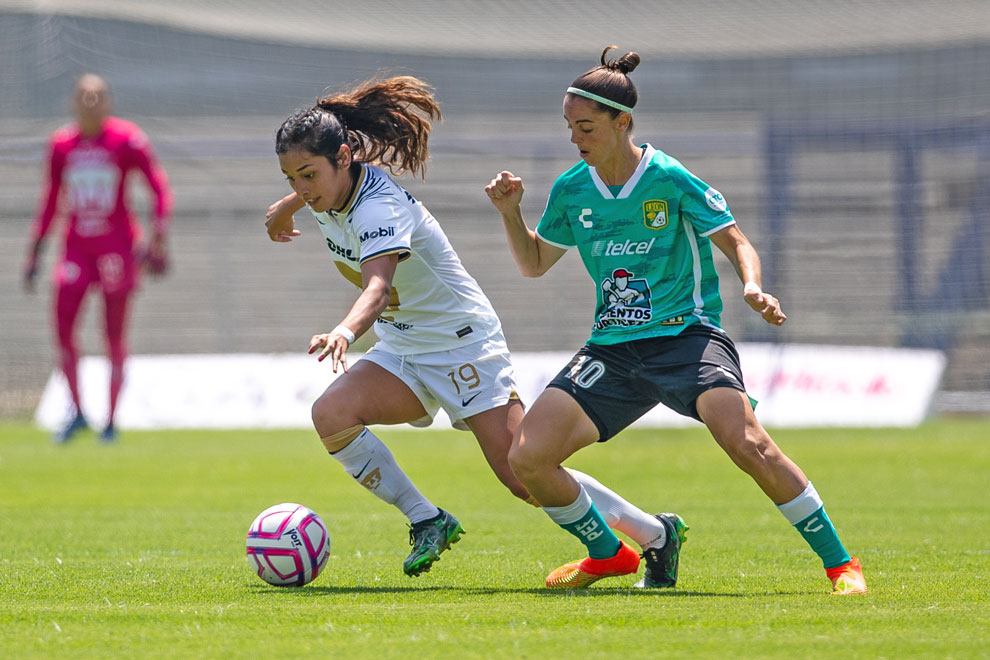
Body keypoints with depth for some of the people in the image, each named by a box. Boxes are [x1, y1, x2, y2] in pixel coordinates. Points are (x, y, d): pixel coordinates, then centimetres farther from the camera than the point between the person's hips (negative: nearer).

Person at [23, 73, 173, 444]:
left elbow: (160, 187, -4)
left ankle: (111, 421, 10)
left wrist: (159, 235, -16)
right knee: (62, 327, -8)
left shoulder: (128, 141, -5)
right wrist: (34, 251, 14)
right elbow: (50, 201, 16)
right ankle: (76, 412, 6)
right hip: (77, 246, 3)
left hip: (117, 244, -3)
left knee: (115, 336, 1)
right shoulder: (60, 145, 7)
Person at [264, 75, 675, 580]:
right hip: (402, 353, 8)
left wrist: (344, 331, -64)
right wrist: (284, 209, 36)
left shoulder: (378, 208, -28)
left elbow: (377, 286, -46)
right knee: (331, 414, -21)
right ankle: (426, 520, -7)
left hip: (463, 344, -8)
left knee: (524, 477, -14)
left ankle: (656, 534, 3)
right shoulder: (330, 187, -4)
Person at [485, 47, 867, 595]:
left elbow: (736, 243, -5)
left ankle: (839, 562, -15)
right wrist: (510, 213, 2)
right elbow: (533, 264, 20)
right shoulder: (571, 190, 5)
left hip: (685, 335, -5)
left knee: (746, 443, -29)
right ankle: (607, 554, 17)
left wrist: (752, 287, -26)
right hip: (612, 349, 5)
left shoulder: (670, 180, -9)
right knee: (526, 458, -9)